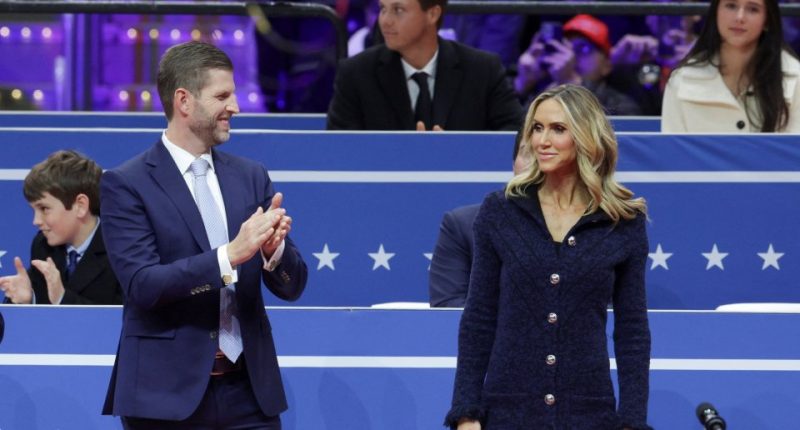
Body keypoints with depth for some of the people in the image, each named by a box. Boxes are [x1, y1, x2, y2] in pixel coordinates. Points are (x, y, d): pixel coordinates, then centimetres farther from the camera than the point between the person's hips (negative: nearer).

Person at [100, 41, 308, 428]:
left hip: (249, 392, 4)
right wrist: (229, 255, -24)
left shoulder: (250, 177, 11)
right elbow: (142, 284, -15)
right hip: (168, 396, -4)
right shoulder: (126, 185, -3)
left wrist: (274, 248, -14)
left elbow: (292, 286, 8)